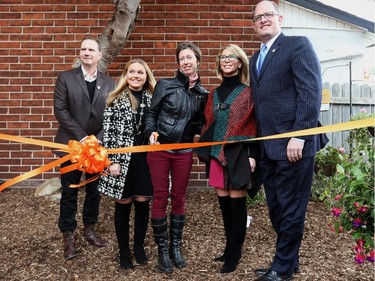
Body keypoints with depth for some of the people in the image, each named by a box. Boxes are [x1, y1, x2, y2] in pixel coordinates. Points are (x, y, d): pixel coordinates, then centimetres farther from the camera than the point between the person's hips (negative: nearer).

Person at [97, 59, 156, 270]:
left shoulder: (152, 98, 7)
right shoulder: (116, 99, -2)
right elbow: (108, 131, -6)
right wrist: (112, 160, -11)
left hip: (145, 158, 3)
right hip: (122, 159, -3)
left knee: (143, 203, 8)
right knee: (123, 205, 7)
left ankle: (139, 246, 28)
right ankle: (124, 250, 24)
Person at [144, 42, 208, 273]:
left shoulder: (202, 94, 6)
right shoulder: (165, 85, -3)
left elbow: (200, 125, 11)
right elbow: (151, 113, 0)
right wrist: (151, 132, -17)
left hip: (184, 152, 3)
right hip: (159, 149, -2)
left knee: (179, 198, 10)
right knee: (160, 198, 3)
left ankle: (176, 246, 25)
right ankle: (162, 249, 18)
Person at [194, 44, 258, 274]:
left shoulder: (248, 92, -1)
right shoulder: (214, 94, 14)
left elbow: (255, 126, -5)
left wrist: (252, 155, -12)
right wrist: (206, 152, 11)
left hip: (239, 153, -5)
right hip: (217, 154, 5)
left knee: (236, 202, 1)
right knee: (224, 202, 10)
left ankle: (235, 252, 14)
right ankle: (230, 247, 25)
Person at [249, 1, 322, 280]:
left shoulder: (299, 45, -2)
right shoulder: (256, 59, 20)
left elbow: (311, 93, -12)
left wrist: (298, 136, -19)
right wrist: (255, 146, 11)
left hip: (292, 145, -7)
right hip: (267, 148, 8)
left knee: (290, 210, 3)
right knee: (276, 209, 15)